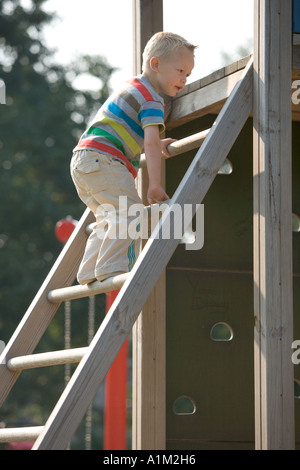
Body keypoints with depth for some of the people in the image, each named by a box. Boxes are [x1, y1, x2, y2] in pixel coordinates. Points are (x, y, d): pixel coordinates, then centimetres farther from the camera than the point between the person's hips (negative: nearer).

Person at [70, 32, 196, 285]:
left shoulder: (132, 88, 24)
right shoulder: (152, 100, -8)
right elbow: (150, 143, -19)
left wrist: (158, 144, 33)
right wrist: (155, 185, -21)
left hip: (83, 159, 11)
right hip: (102, 159, -11)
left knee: (110, 219, 17)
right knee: (129, 210, -18)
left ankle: (89, 273, 13)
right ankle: (112, 268, -26)